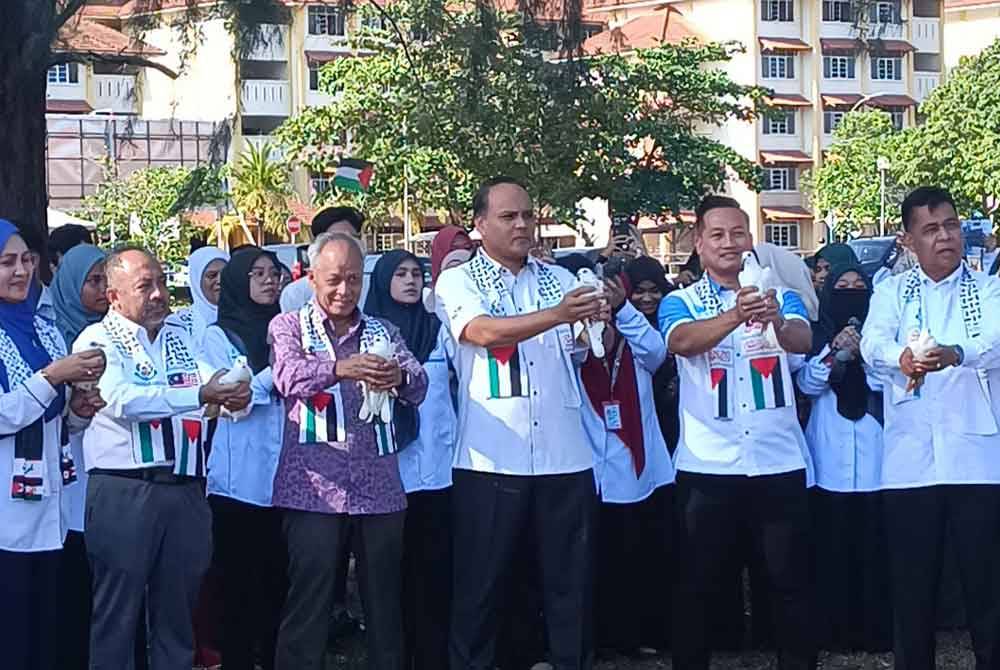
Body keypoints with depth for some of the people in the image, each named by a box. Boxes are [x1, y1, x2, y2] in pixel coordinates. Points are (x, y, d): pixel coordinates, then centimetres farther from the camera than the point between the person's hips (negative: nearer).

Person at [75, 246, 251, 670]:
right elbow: (123, 400, -19)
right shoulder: (98, 340, -2)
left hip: (185, 490, 5)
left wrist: (235, 394, -17)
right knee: (118, 612, 1)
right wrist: (201, 394, -24)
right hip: (124, 492, -5)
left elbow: (217, 384, 8)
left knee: (178, 611, 12)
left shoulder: (182, 334, 14)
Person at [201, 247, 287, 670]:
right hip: (241, 478, -4)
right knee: (239, 580, 0)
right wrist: (276, 367, -13)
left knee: (278, 577, 5)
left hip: (283, 475, 4)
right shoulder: (219, 335, 2)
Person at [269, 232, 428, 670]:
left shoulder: (382, 332, 17)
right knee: (308, 601, -4)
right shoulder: (288, 327, 8)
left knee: (384, 598, 5)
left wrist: (401, 376, -22)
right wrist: (341, 368, -32)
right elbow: (289, 376, -13)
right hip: (314, 485, -3)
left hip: (379, 486, 3)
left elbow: (418, 386, 2)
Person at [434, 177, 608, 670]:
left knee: (571, 579, 9)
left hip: (564, 456, 3)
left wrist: (601, 319, -15)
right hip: (491, 460, -3)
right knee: (480, 583, 4)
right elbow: (484, 332, -18)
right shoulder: (458, 282, 1)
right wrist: (558, 314, -31)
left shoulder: (559, 278, 13)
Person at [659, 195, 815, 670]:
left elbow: (803, 341, -13)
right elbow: (682, 341, -19)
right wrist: (735, 315, -38)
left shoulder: (779, 296, 8)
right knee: (698, 585, 5)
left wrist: (777, 321, -37)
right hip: (707, 466, -1)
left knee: (790, 582, 6)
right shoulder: (680, 302, 4)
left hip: (779, 462, 1)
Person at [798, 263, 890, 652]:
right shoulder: (817, 336, 8)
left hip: (874, 455, 0)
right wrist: (835, 351, -18)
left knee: (874, 542, -1)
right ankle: (834, 628, 8)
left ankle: (875, 629, 8)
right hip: (831, 457, 0)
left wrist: (863, 352, -18)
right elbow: (807, 384, -4)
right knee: (832, 543, 0)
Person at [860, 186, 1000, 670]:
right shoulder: (892, 291, 10)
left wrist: (955, 353, -37)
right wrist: (902, 357, -33)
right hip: (908, 463, 1)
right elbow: (873, 344, -9)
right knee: (911, 587, 6)